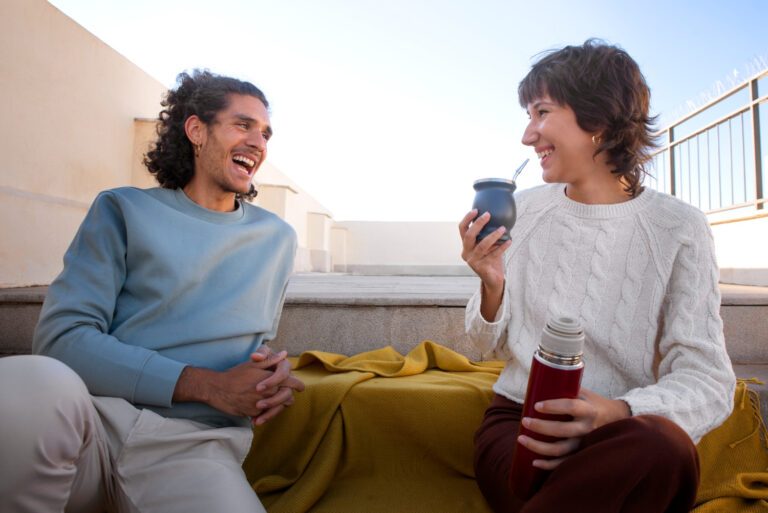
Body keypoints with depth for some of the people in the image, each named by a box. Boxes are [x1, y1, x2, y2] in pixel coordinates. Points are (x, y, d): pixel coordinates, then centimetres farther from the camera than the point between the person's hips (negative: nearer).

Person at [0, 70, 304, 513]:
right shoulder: (124, 209, 8)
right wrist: (210, 385, -11)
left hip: (195, 443, 1)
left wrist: (275, 372, 0)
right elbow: (61, 335, -3)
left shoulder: (278, 238, 17)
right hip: (96, 416, 0)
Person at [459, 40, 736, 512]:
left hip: (625, 431, 1)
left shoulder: (679, 228, -4)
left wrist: (617, 413, -27)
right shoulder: (524, 208, 4)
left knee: (664, 444, -35)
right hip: (519, 421, 0)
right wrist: (492, 287, -13)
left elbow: (709, 382, -7)